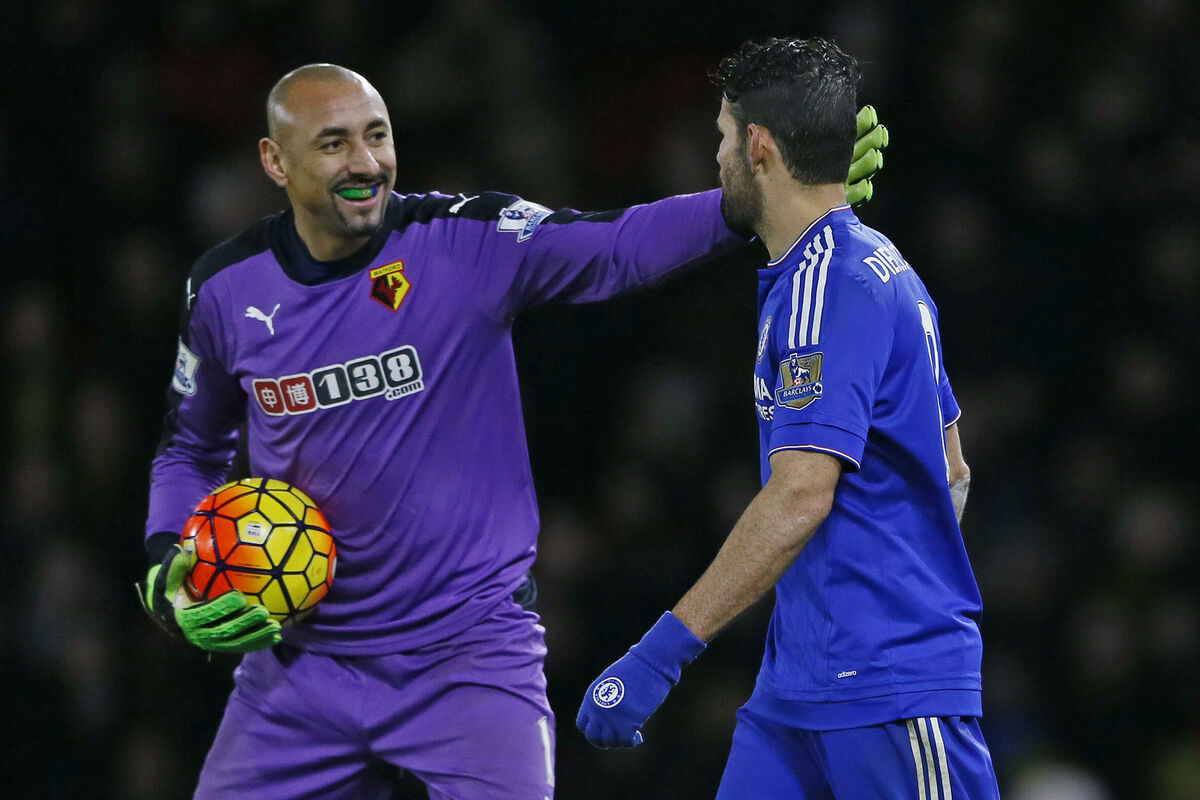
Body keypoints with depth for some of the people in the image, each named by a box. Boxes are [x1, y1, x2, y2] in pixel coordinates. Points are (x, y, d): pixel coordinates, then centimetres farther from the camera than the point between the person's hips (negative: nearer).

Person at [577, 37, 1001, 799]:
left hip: (890, 691, -10)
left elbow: (800, 497, -25)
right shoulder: (880, 267, 16)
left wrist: (659, 655, -27)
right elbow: (951, 472, 23)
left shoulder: (825, 285, -16)